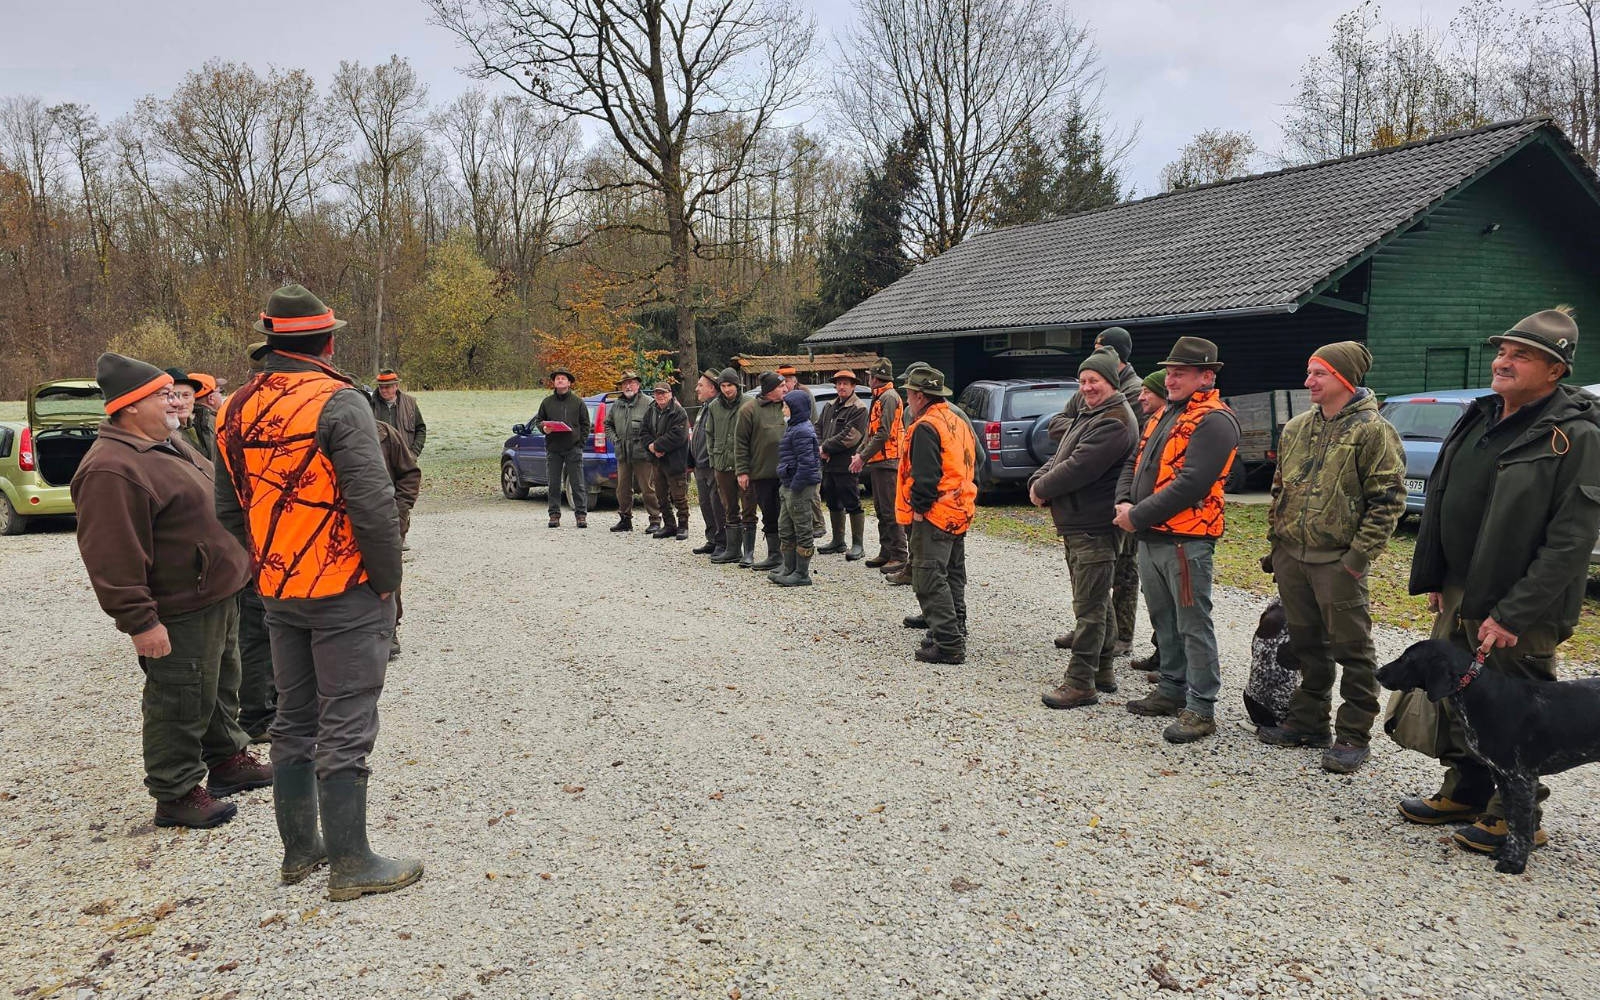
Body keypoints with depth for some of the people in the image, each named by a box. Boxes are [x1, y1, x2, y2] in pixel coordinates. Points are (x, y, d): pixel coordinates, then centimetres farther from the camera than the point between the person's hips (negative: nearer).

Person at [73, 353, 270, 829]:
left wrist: (232, 568, 25)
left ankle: (226, 760, 39)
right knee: (182, 702, 1)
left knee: (221, 686, 23)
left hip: (216, 596, 10)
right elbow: (112, 556, -26)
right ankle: (176, 795, 14)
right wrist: (139, 621, -25)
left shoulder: (169, 444, 11)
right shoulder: (111, 469, -23)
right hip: (179, 614, -10)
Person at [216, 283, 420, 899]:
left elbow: (229, 510, 14)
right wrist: (388, 580, -11)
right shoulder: (339, 403, -16)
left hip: (277, 594, 7)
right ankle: (350, 865, 8)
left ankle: (299, 849, 28)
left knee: (294, 720, 17)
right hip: (346, 594, -7)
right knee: (344, 727, 0)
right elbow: (373, 504, -22)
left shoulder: (237, 410, 7)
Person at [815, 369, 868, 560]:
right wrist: (820, 448, -4)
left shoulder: (858, 409, -8)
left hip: (846, 465, -8)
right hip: (828, 464, 8)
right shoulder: (829, 407, 17)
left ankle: (857, 545, 0)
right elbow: (818, 428, 15)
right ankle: (838, 541, 27)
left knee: (852, 505, -5)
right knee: (833, 504, 16)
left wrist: (826, 448, -12)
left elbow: (849, 436, -17)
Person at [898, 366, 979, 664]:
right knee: (953, 576, 18)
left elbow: (925, 475, -22)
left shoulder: (926, 428, -15)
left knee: (929, 580, -8)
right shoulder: (960, 422, 15)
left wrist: (919, 508, -14)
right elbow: (972, 465, 20)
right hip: (961, 512, 10)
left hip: (934, 515, -10)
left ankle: (949, 644, -10)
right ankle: (954, 632, 26)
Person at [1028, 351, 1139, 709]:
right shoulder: (1086, 415, 18)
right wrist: (1038, 480, -2)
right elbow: (1060, 456, 18)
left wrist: (1042, 488, -10)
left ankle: (1080, 682, -3)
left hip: (1094, 527, -11)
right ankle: (1102, 670, 29)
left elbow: (1080, 467, -23)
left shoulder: (1113, 422, -17)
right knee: (1096, 602, 18)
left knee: (1089, 606, -7)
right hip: (1076, 524, 11)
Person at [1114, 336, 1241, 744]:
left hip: (1185, 540, -9)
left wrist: (1138, 515, -18)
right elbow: (1135, 463, 20)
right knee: (1164, 619, 18)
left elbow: (1190, 484, -22)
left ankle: (1201, 708, 3)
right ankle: (1173, 689, 30)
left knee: (1193, 625, -3)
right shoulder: (1166, 415, 18)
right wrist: (1124, 503, 0)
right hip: (1150, 537, 9)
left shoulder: (1214, 421, -13)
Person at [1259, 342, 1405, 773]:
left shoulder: (1372, 430, -9)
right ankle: (1308, 722, 28)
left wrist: (1359, 556, -15)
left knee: (1352, 649, 1)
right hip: (1291, 556, 7)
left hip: (1337, 561, -7)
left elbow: (1388, 500, -12)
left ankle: (1353, 736, 11)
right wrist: (1276, 542, 15)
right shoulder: (1296, 428, 12)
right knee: (1306, 644, 16)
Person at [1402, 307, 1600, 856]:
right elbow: (1438, 499, 14)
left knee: (1513, 718, 5)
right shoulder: (1477, 419, 8)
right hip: (1458, 595, 7)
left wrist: (1512, 615, -22)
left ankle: (1515, 817, 22)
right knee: (1454, 698, 16)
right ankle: (1464, 792, 34)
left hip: (1518, 611, -7)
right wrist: (1431, 578, 11)